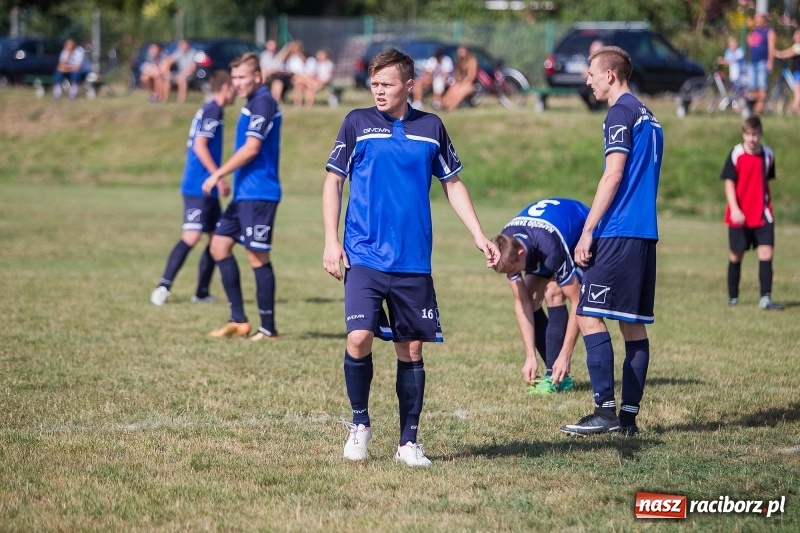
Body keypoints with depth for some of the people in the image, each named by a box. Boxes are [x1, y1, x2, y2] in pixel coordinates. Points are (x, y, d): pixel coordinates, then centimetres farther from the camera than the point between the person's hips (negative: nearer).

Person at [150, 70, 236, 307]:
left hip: (206, 188, 10)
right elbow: (199, 146, -18)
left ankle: (202, 292, 15)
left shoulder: (209, 110, 17)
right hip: (199, 187, -10)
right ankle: (164, 286, -17)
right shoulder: (212, 111, -11)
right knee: (192, 236, -17)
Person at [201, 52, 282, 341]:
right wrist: (226, 178, 21)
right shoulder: (253, 103, 16)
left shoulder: (263, 102, -15)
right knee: (219, 246, 11)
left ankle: (268, 329, 1)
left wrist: (217, 175, -15)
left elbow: (251, 148, -21)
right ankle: (238, 320, 13)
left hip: (259, 194, -10)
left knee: (258, 257, -5)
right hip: (244, 193, 10)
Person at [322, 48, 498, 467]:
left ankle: (408, 443, 13)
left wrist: (479, 236, 8)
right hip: (365, 256, -2)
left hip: (414, 261, 2)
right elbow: (333, 181, 5)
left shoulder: (431, 128, 7)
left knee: (412, 349, 4)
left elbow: (453, 184, 15)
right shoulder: (358, 123, 2)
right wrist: (331, 240, -3)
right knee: (359, 338, -16)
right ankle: (360, 424, 6)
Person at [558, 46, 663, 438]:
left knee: (590, 316, -8)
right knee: (634, 325, 7)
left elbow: (614, 175, -15)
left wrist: (588, 231, -14)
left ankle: (605, 410, -13)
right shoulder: (647, 116, 19)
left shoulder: (621, 112, -8)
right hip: (646, 233, 9)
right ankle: (629, 414, 7)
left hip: (618, 233, -9)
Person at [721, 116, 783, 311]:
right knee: (736, 256, 9)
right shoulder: (736, 154, -8)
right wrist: (734, 209, -19)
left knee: (766, 254, -10)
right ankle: (733, 297, 23)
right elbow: (729, 182, -9)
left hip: (762, 214, 2)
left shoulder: (768, 154, 3)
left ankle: (765, 299, -12)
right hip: (740, 215, -2)